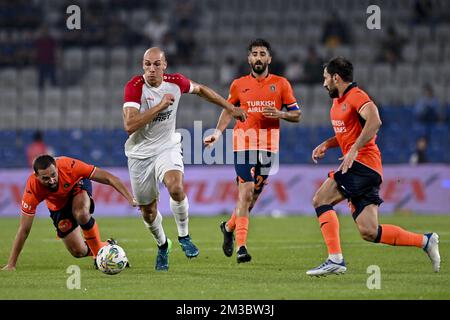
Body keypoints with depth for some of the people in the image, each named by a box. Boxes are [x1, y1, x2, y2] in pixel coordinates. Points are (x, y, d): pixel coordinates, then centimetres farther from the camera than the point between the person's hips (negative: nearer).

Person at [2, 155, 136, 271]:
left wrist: (131, 199, -38)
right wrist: (11, 264, -29)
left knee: (81, 214, -36)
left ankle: (100, 253, -13)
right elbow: (24, 229, -28)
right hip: (58, 205, 2)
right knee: (78, 252, -4)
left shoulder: (69, 166, -39)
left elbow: (107, 178, -31)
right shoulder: (32, 188, -36)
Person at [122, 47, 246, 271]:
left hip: (167, 148, 1)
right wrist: (160, 105, -30)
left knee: (175, 187, -29)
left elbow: (200, 89, 16)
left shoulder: (175, 82, -7)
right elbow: (129, 125, -29)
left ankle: (184, 236, -8)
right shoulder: (134, 87, -18)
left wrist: (230, 107, 20)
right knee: (148, 211, 7)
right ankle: (162, 244, 36)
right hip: (140, 154, -1)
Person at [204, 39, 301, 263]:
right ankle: (241, 246, -16)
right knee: (246, 192, -14)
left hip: (268, 145, 2)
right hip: (244, 143, -2)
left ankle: (229, 227, 34)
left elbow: (296, 115, 7)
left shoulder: (281, 84, 5)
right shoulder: (239, 85, 6)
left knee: (254, 195, 7)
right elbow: (228, 110, 18)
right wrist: (217, 132, 4)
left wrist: (280, 114, -13)